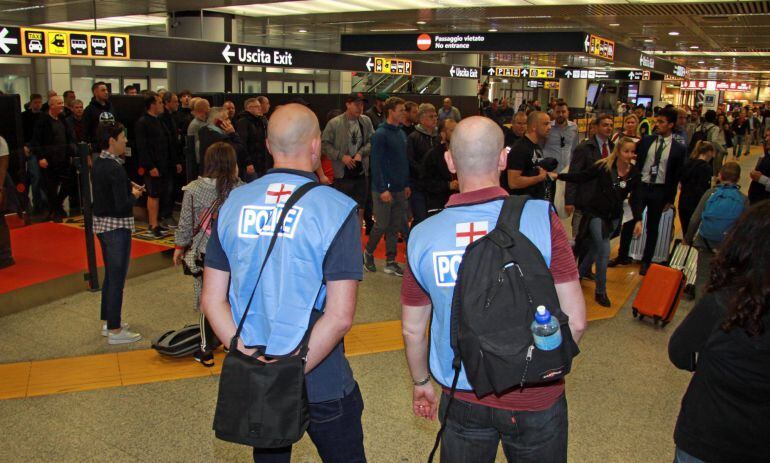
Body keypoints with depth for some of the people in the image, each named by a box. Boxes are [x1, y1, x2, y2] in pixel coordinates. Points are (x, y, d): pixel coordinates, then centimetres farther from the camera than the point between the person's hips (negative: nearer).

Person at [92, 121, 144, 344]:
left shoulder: (98, 162, 6)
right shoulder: (115, 168, -22)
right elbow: (122, 205, -25)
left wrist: (128, 184, 4)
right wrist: (134, 195, -6)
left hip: (101, 223, 10)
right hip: (117, 227, -10)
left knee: (110, 274, 20)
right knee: (117, 278, 0)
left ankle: (108, 321, 32)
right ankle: (114, 330, 9)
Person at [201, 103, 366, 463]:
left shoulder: (234, 203, -2)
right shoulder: (337, 208, -15)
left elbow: (212, 301, -3)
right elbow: (340, 316, -21)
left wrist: (251, 357, -9)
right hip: (322, 385, -4)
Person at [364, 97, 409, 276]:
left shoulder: (402, 134, 13)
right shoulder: (380, 134, -12)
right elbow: (376, 164, -16)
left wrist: (407, 184, 14)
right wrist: (383, 190, -20)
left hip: (400, 189, 7)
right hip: (384, 189, -7)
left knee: (395, 226, 9)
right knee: (382, 225, -1)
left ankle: (391, 262, 17)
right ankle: (368, 253, 21)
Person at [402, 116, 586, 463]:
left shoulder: (423, 236, -11)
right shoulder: (542, 218, -17)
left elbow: (412, 330, -1)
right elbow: (575, 321, -13)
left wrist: (421, 382, 17)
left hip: (463, 399, 1)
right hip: (536, 396, -1)